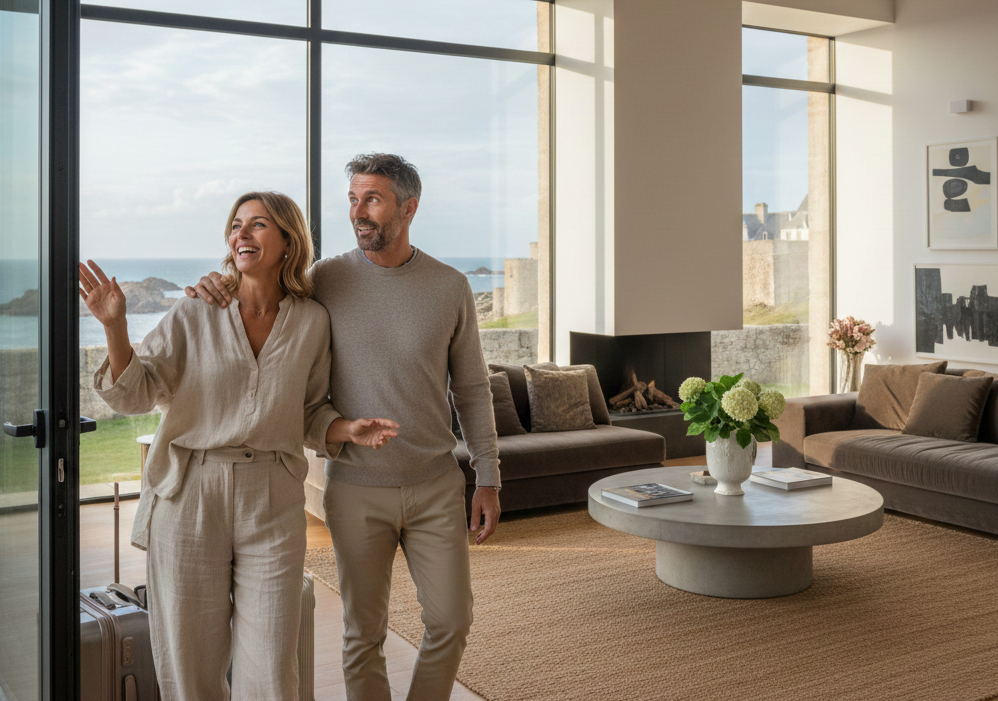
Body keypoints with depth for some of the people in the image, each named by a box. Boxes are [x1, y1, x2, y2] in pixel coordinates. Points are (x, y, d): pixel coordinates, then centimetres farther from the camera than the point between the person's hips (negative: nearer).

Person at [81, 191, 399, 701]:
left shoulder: (311, 321, 4)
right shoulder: (194, 314, 0)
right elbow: (132, 394, -5)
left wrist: (352, 429, -6)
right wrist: (115, 327, -19)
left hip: (272, 504, 1)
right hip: (189, 497, 0)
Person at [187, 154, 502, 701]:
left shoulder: (450, 287, -2)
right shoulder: (326, 281, -4)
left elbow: (471, 389, 4)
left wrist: (488, 478, 1)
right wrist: (216, 288, -18)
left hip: (435, 488, 1)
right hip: (357, 491, -1)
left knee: (450, 621, 8)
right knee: (364, 632, 9)